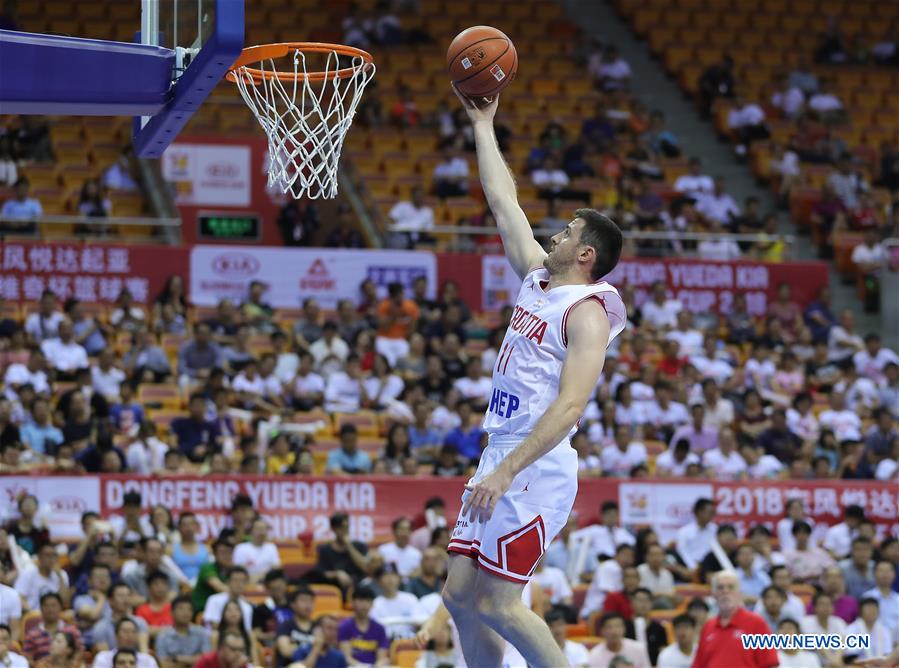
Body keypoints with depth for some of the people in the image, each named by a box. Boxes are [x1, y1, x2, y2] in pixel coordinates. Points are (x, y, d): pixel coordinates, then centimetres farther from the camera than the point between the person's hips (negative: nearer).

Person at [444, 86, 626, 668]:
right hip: (501, 461, 9)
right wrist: (483, 126, 28)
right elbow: (504, 202, 25)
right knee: (460, 595, 6)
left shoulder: (588, 312, -12)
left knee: (497, 603, -11)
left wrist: (505, 472, -29)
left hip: (536, 469, -9)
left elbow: (569, 406, -23)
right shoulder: (538, 279, 14)